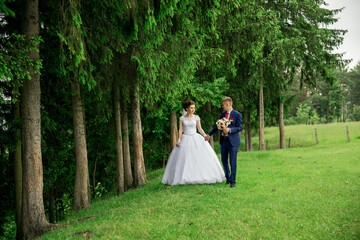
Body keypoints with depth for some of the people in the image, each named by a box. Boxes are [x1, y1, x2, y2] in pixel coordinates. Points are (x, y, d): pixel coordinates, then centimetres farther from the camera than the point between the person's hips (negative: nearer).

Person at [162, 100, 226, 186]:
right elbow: (180, 130, 1)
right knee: (183, 159, -4)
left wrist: (205, 135, -10)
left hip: (196, 139, 1)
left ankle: (202, 175, 4)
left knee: (200, 157, -5)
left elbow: (200, 129, 6)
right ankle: (184, 177, 3)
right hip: (185, 139, -1)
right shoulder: (182, 118, 3)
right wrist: (179, 140, -9)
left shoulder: (196, 117, 4)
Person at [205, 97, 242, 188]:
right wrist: (209, 134, 18)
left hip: (233, 141, -6)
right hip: (223, 140, 6)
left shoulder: (237, 115, -7)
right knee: (224, 160, 12)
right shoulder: (223, 114, 10)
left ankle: (233, 181, 8)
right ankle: (228, 178, 29)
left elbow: (240, 127, -10)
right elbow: (217, 125, 18)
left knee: (232, 162, -2)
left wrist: (230, 129, -24)